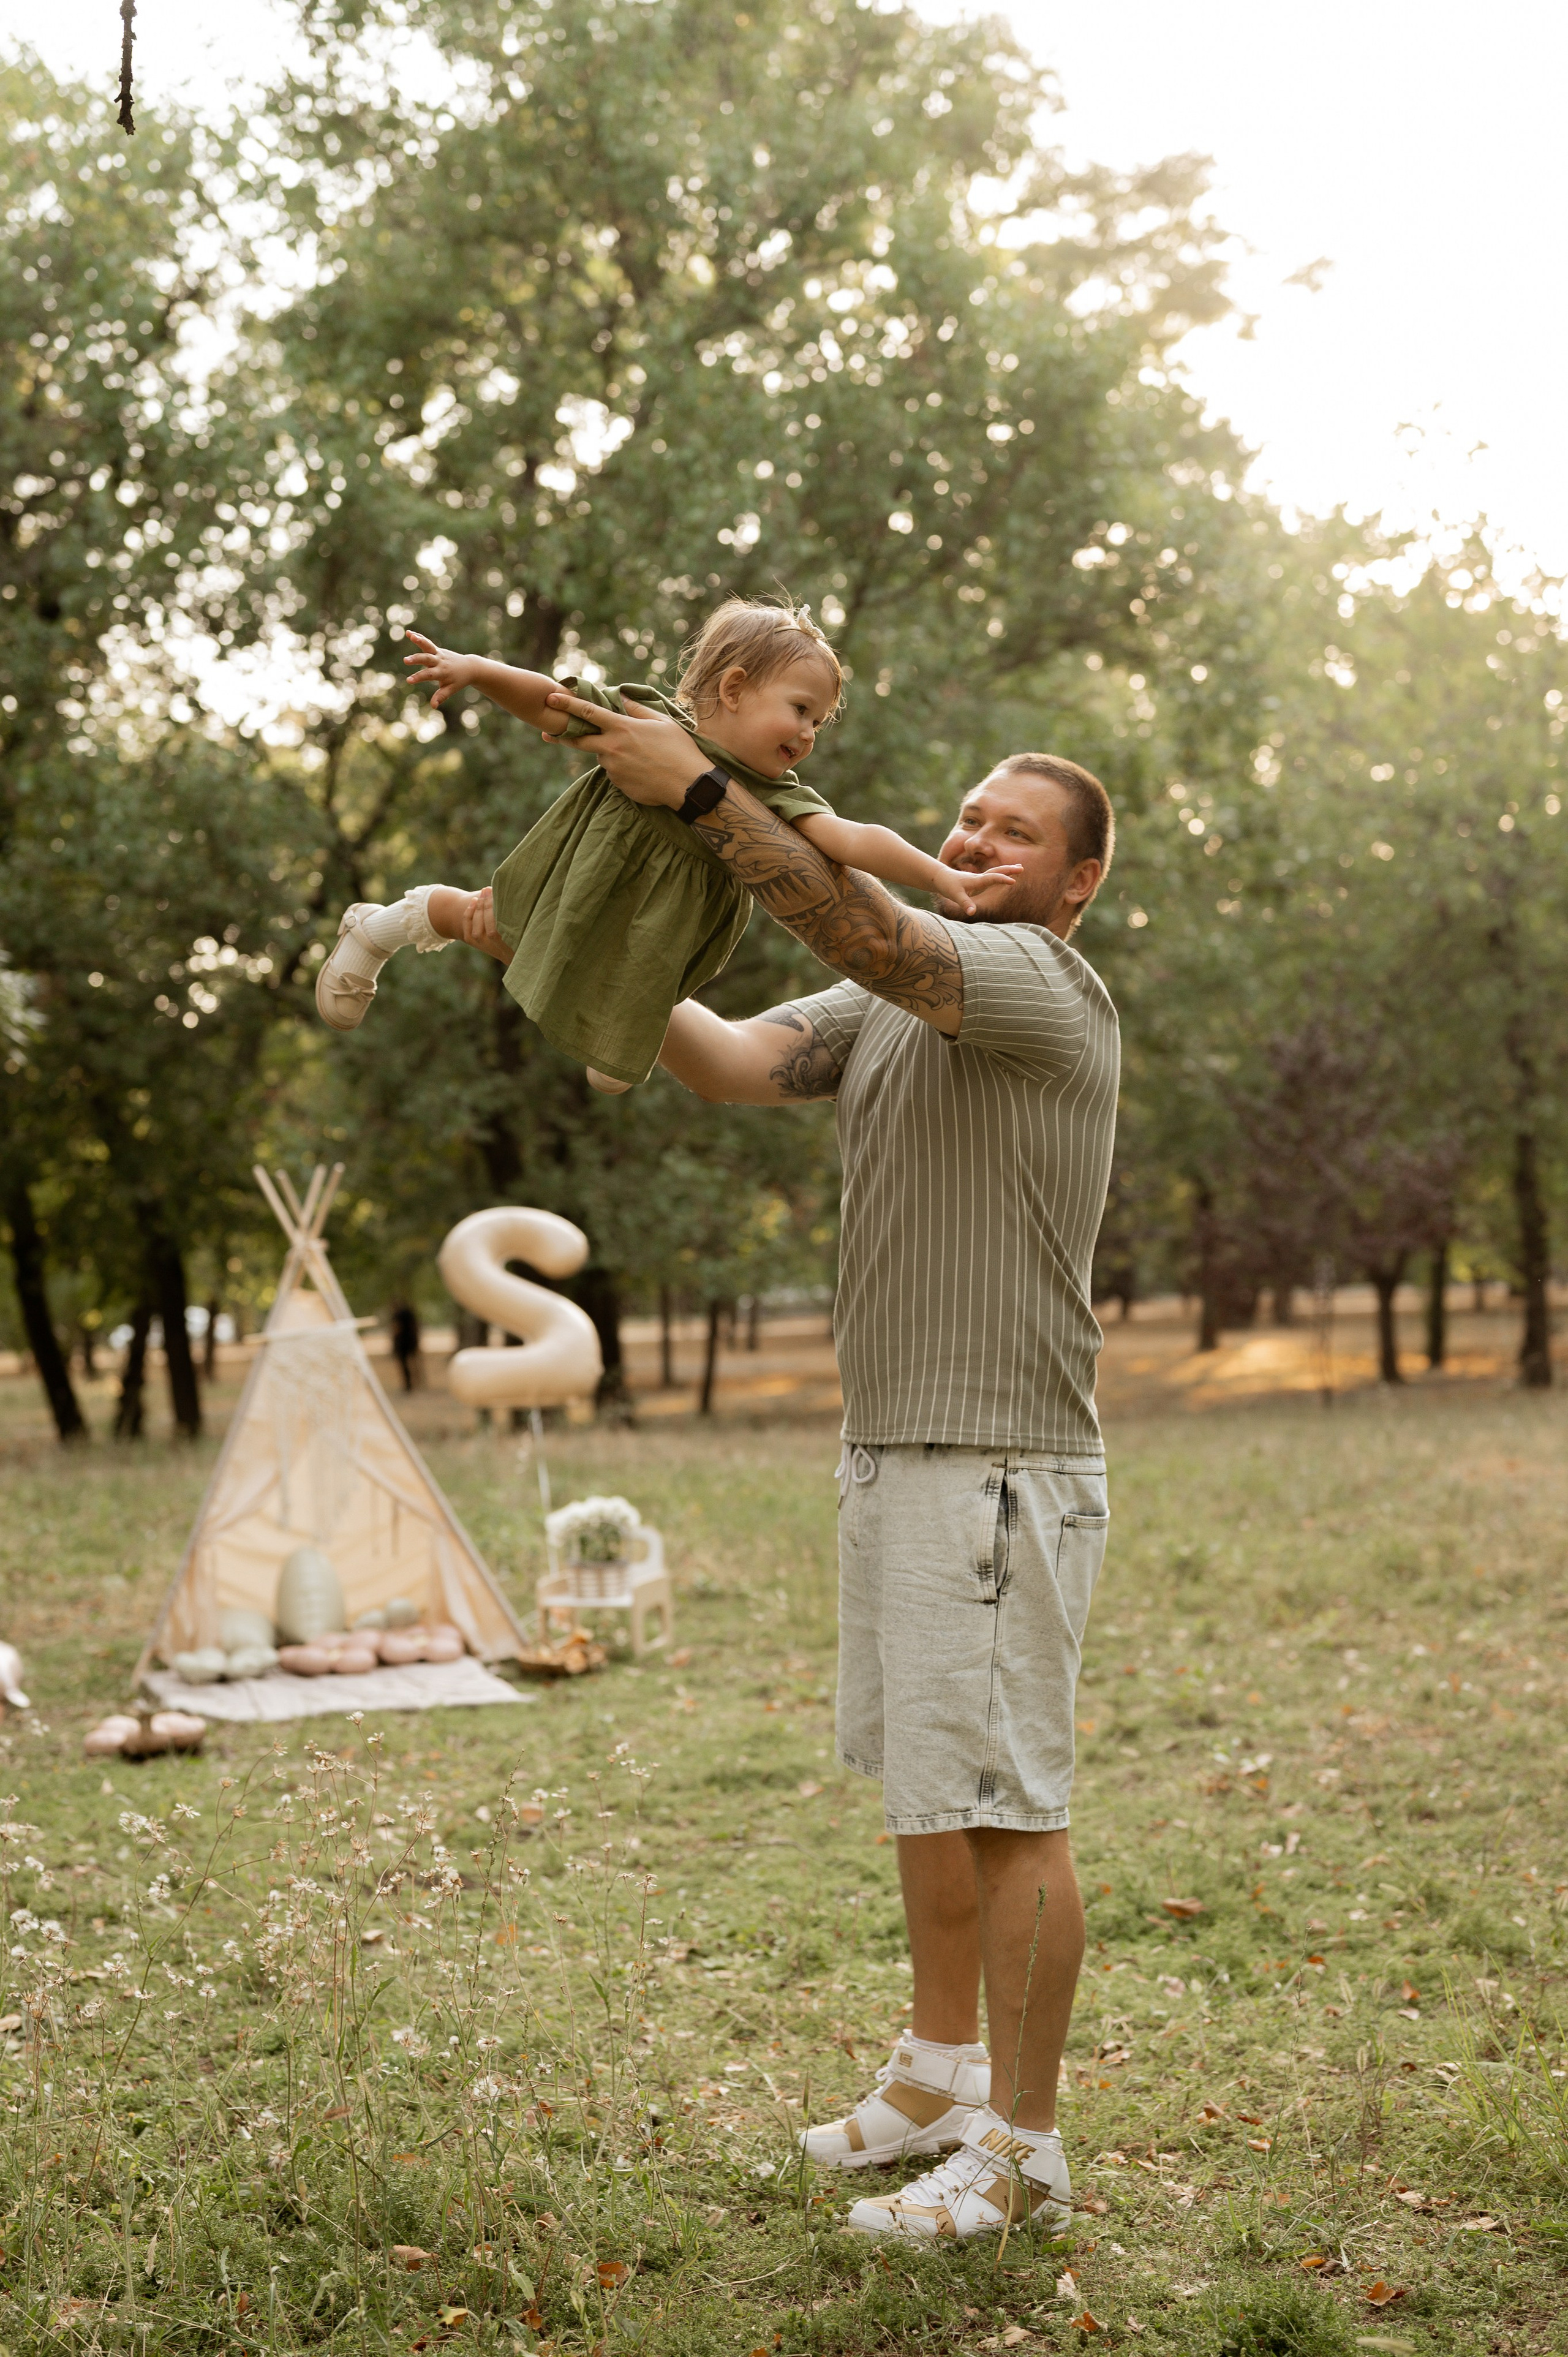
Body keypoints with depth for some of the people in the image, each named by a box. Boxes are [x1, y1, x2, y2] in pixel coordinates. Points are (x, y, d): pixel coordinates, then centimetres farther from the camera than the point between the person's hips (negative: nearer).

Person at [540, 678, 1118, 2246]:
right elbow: (735, 1062, -2)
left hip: (1000, 1470, -9)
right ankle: (942, 2074, 32)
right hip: (891, 1452, 9)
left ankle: (1022, 2148, 7)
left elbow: (865, 933, -27)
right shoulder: (888, 1006, 13)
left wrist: (699, 790, -28)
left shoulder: (1044, 984, -11)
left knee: (1002, 1803, -3)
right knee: (925, 1784, 17)